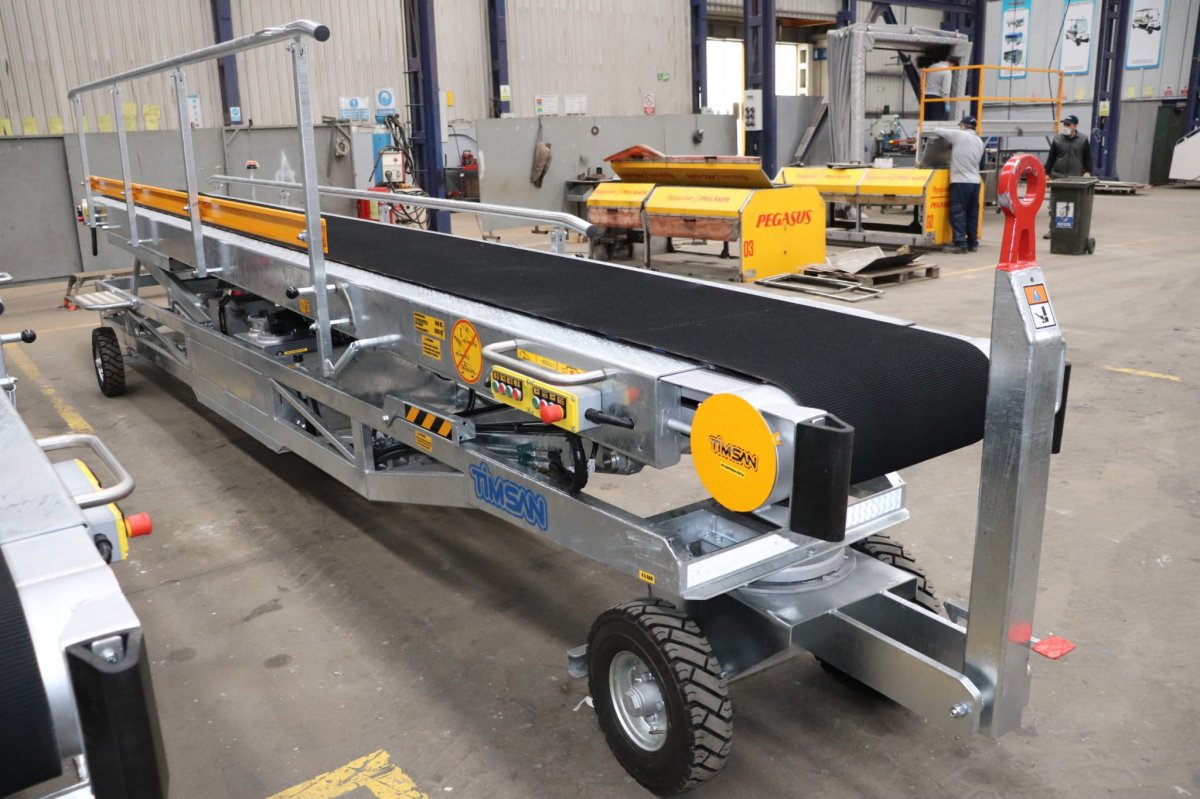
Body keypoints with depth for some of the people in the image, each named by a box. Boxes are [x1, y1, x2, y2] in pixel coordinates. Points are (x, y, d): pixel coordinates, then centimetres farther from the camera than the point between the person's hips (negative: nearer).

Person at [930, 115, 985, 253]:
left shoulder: (959, 135, -4)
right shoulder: (980, 142, 17)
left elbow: (936, 131, 1)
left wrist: (946, 137, 22)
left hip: (961, 181, -7)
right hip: (975, 181, 7)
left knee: (958, 213, -5)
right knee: (972, 214, 9)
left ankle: (960, 243, -10)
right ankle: (973, 243, 12)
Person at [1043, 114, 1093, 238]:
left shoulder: (1083, 140, 4)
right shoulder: (1057, 140, 5)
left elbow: (1088, 158, 7)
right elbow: (1051, 158, 8)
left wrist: (1087, 172, -3)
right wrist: (1047, 173, 4)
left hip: (1076, 178, 0)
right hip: (1058, 177, 1)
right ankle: (1052, 229, 5)